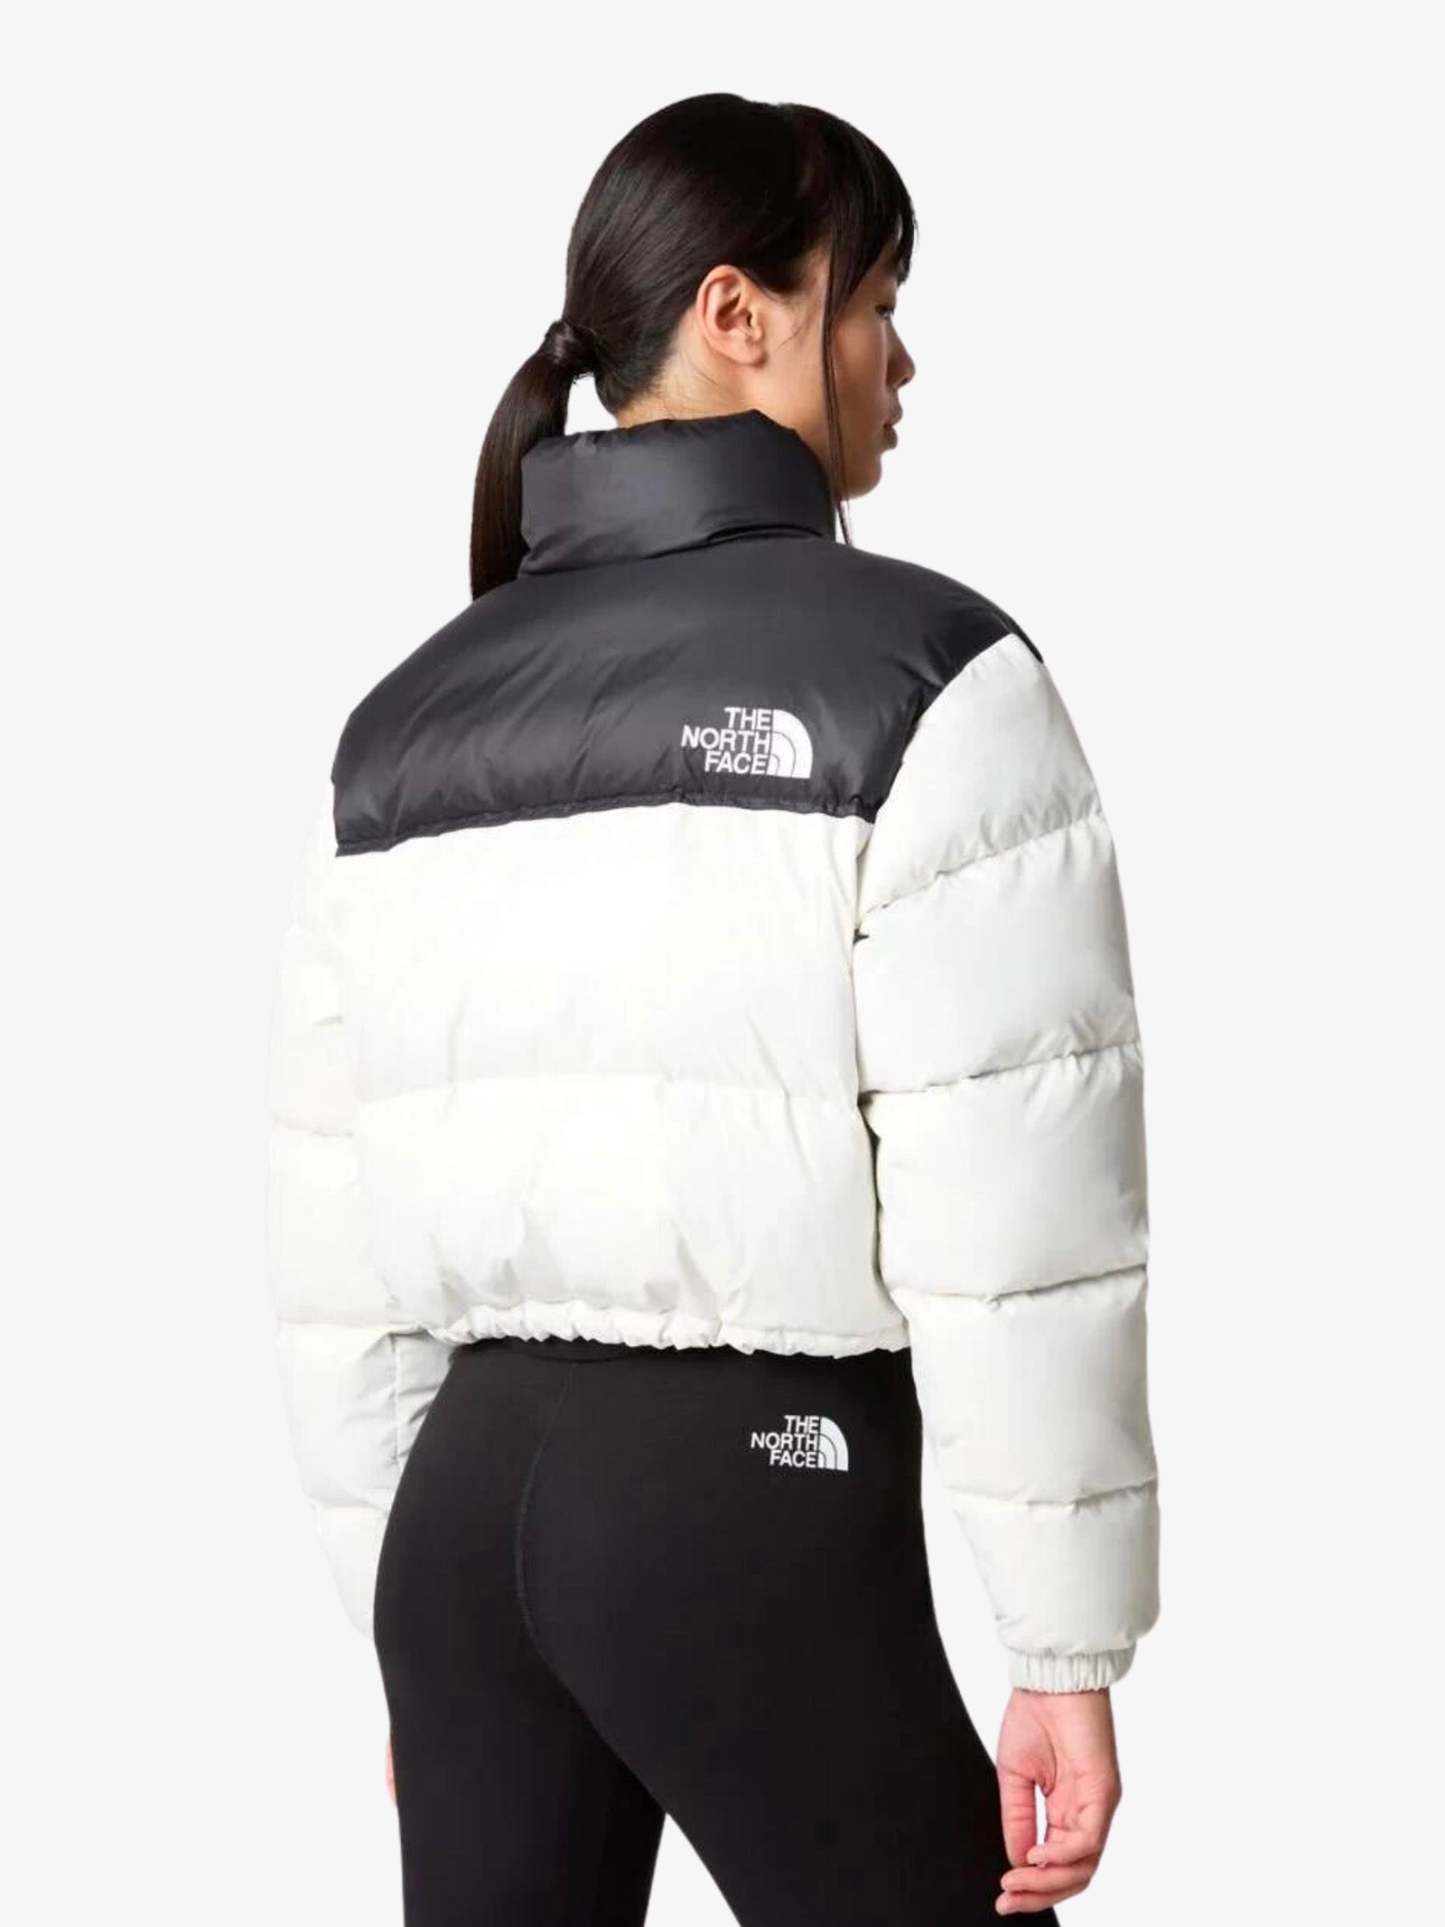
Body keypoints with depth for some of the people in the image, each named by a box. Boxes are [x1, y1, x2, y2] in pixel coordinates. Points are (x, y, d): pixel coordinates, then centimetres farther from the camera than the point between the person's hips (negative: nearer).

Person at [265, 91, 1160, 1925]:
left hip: (470, 1493, 6)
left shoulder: (403, 715, 11)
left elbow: (335, 1238, 11)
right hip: (759, 1496, -6)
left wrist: (396, 1629, 18)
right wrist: (1068, 1653, -6)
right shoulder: (925, 674, -7)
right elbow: (1016, 1212, -13)